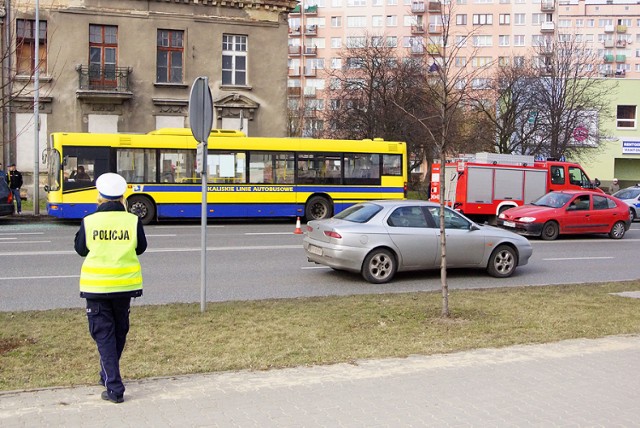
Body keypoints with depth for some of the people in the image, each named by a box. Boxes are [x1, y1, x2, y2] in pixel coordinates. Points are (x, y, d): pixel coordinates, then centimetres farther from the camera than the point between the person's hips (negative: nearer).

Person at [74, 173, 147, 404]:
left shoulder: (89, 222, -8)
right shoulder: (132, 221, -7)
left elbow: (80, 249, 5)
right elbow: (140, 248, 7)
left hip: (96, 285, -2)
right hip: (125, 283, 2)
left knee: (103, 334, 3)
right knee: (119, 331, 21)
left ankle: (114, 389, -4)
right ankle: (108, 375, 39)